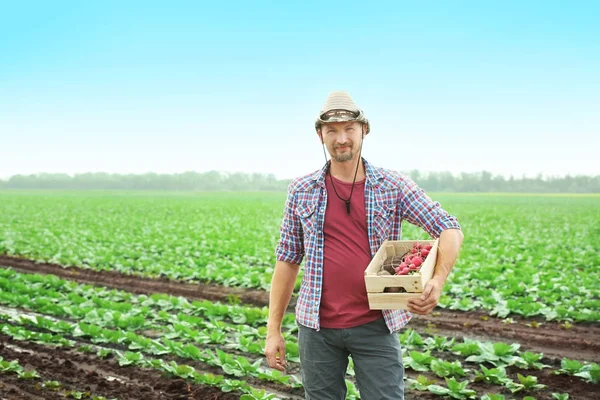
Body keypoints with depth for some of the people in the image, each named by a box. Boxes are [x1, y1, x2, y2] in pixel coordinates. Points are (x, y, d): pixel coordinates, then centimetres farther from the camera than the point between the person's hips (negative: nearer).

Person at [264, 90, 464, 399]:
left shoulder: (394, 186, 0)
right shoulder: (302, 191, 4)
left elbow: (450, 230, -4)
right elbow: (288, 259, 8)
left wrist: (438, 280, -23)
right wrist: (273, 330, 5)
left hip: (375, 325, -1)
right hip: (317, 327, 2)